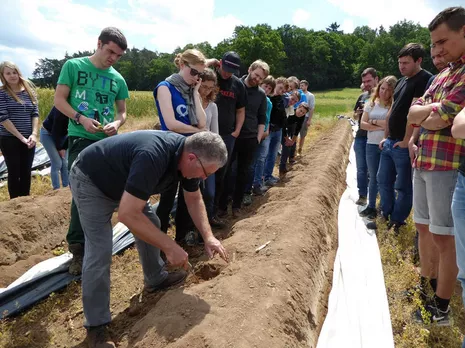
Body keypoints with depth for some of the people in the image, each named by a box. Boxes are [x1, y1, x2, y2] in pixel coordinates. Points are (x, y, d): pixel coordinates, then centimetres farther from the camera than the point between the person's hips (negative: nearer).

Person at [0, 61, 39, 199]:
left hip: (28, 139, 4)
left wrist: (34, 134, -8)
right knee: (14, 172, 2)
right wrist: (21, 137, -15)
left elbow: (35, 113, 5)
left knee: (26, 172, 9)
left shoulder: (30, 90, 6)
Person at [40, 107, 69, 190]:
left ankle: (67, 188, 4)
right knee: (57, 163, -12)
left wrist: (64, 148, -10)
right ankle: (56, 190, -6)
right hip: (48, 134, -5)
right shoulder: (61, 110, -31)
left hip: (62, 134, 5)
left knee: (65, 163, -1)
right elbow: (56, 131, -25)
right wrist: (59, 148, -15)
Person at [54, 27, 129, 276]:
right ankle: (78, 248, 4)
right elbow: (59, 100, -1)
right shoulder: (74, 66, 0)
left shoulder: (118, 79, 9)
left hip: (107, 142, 4)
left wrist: (116, 123, -9)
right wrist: (81, 119, -17)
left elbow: (122, 111, 14)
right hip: (80, 139, -4)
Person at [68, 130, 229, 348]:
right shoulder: (153, 157, -41)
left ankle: (155, 279, 32)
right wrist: (169, 246, -36)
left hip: (121, 181, 8)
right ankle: (96, 325, 2)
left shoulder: (187, 155, -13)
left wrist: (208, 236, -10)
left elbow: (194, 199, 1)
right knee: (99, 252, -13)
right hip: (90, 181, -8)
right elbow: (127, 214, -41)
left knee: (151, 224, 12)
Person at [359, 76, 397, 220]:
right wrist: (380, 127, -12)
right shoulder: (370, 104, 8)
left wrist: (374, 121, -8)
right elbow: (363, 124, 0)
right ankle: (371, 207, 22)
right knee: (373, 177, 11)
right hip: (372, 145, 4)